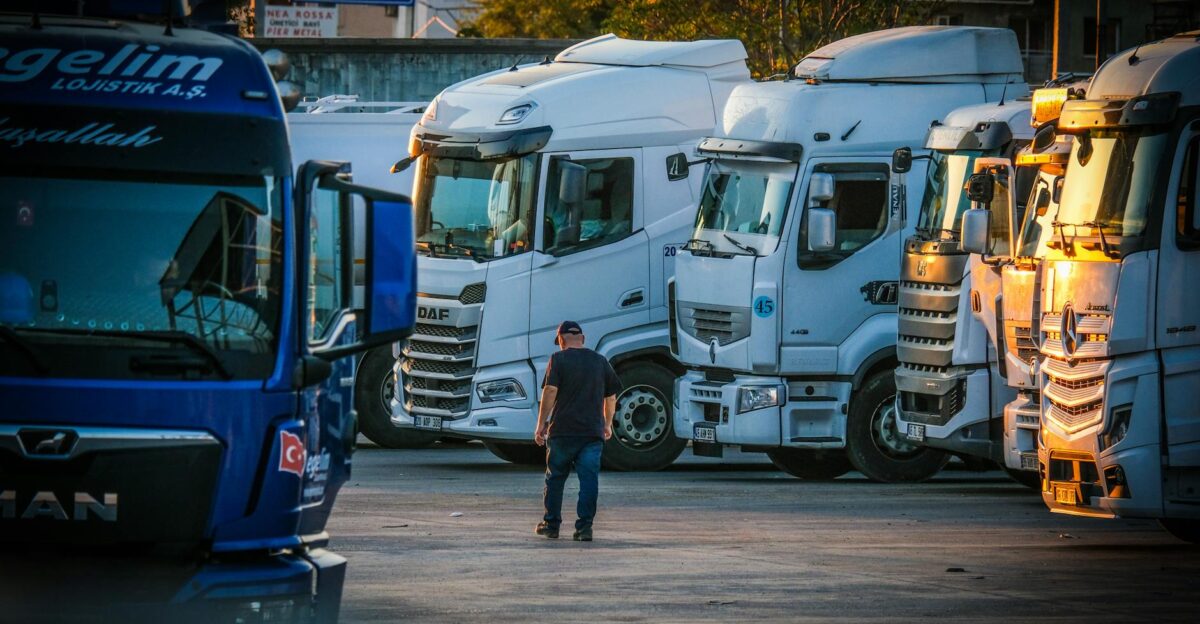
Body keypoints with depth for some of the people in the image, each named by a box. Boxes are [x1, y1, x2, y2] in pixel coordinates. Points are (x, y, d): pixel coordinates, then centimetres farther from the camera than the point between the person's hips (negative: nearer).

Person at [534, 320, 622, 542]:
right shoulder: (600, 362, 12)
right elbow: (611, 397, 18)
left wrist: (541, 424, -6)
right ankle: (584, 527, -8)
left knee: (555, 478, 11)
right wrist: (607, 424, 32)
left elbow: (550, 392, -10)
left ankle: (551, 524, 17)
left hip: (562, 431, -2)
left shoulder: (559, 359, -1)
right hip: (593, 432, 2)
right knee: (589, 480, -1)